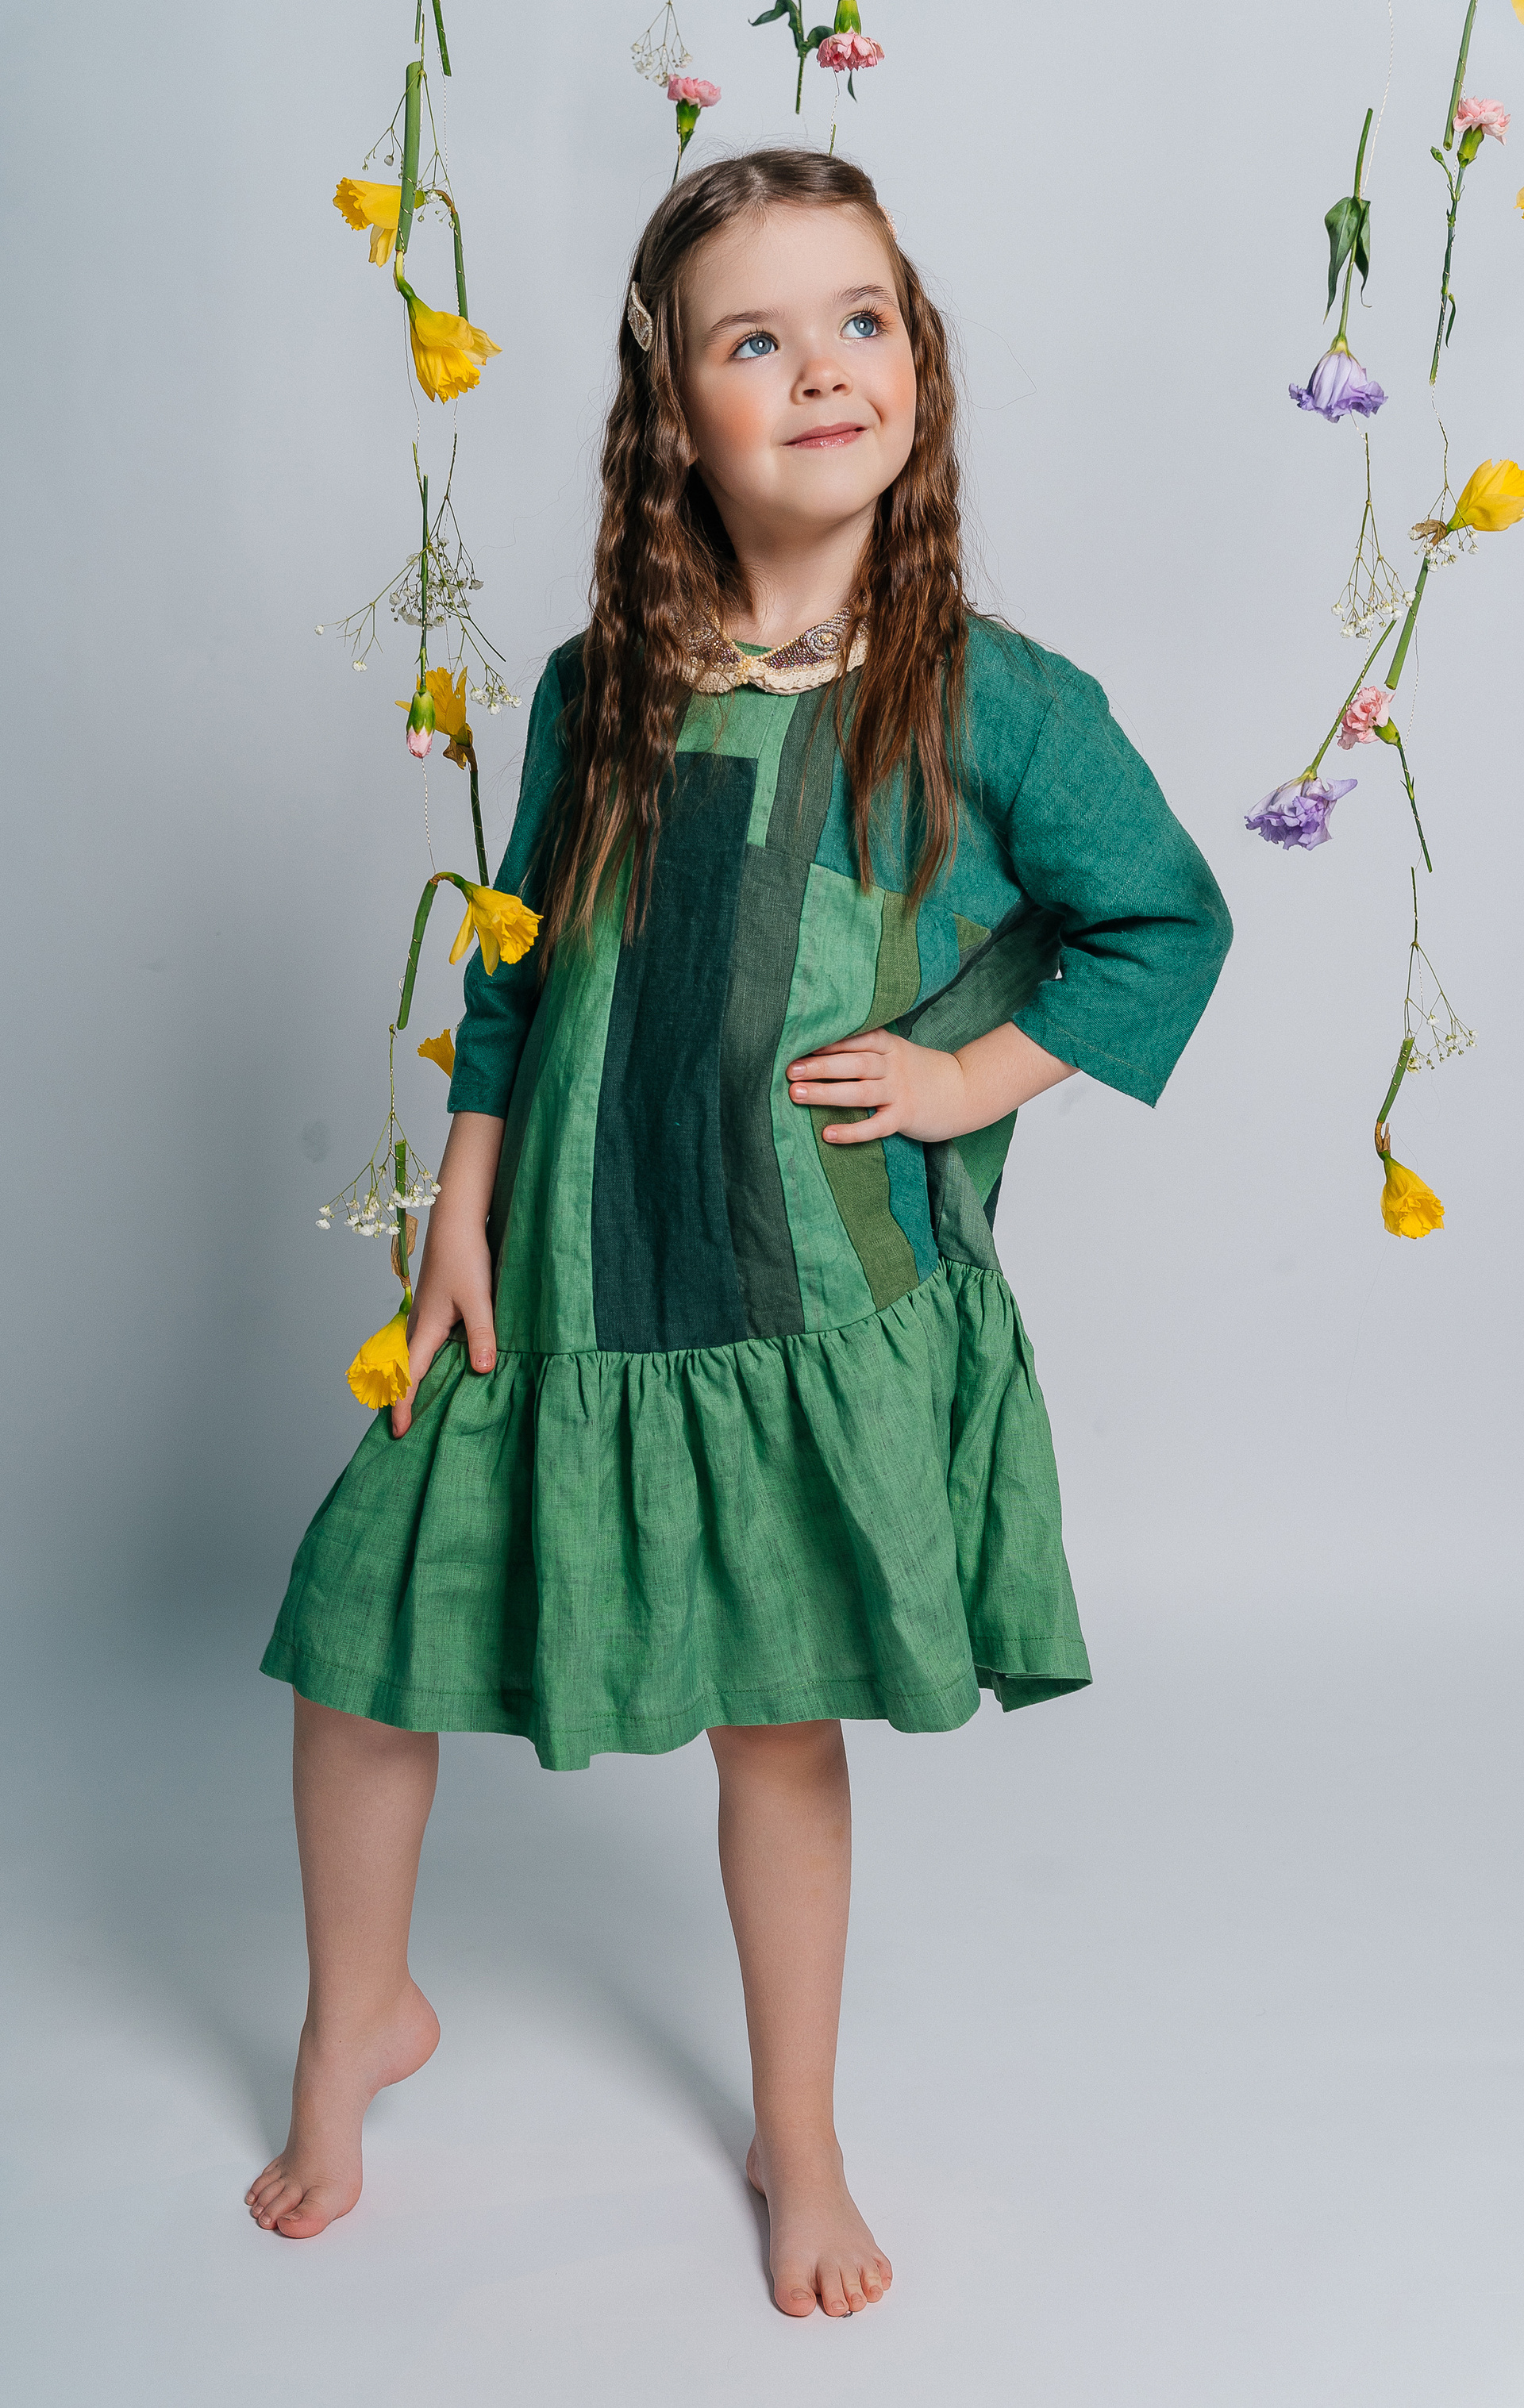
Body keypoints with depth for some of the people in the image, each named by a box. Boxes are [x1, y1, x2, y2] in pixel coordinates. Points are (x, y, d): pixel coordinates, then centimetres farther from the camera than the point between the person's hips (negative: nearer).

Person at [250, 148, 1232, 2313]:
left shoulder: (994, 702, -8)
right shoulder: (594, 693, 0)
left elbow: (1171, 923, 1)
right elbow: (514, 970, 8)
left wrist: (971, 1078, -9)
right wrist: (461, 1215, 3)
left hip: (823, 1313, -3)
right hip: (565, 1292, 3)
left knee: (783, 1719, 10)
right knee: (359, 1651, 9)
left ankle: (799, 2137, 35)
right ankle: (359, 2017, 39)